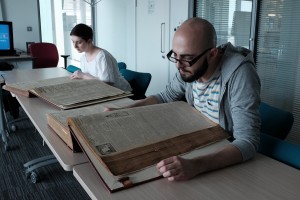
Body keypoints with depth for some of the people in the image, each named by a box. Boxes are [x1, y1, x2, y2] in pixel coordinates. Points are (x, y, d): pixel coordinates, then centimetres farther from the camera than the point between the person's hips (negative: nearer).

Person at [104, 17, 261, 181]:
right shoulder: (190, 66, -10)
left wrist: (195, 166, -48)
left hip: (230, 157, -5)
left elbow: (248, 142, -32)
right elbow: (165, 97, 7)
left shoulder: (239, 73, -28)